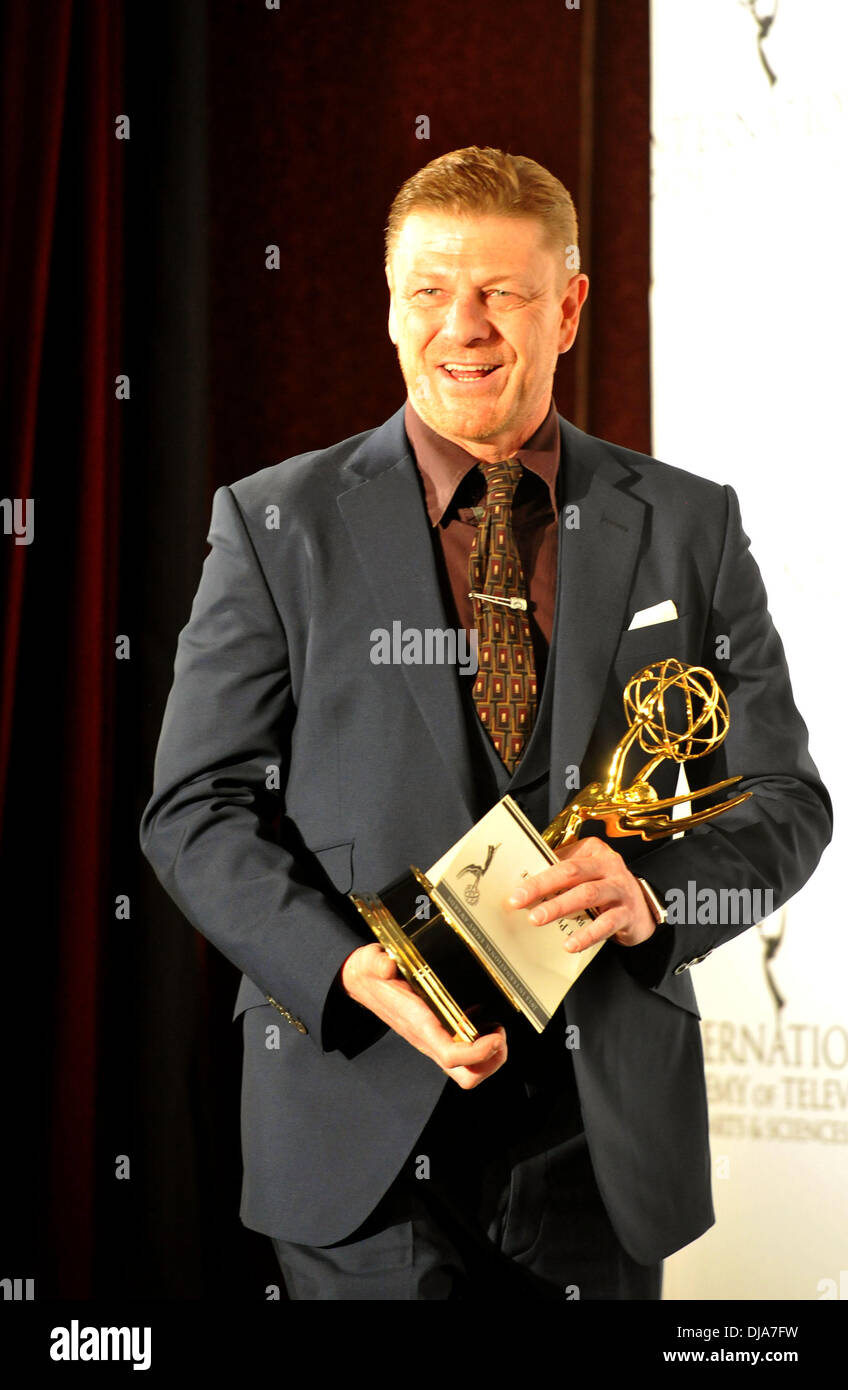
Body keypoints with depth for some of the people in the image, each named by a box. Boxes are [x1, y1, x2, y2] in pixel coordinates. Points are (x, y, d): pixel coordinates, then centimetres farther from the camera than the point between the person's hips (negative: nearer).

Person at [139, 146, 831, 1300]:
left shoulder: (689, 525, 4)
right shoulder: (276, 523, 0)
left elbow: (783, 798, 5)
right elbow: (197, 810, -2)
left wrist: (653, 893, -16)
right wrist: (348, 967, -19)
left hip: (606, 1125, 2)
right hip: (360, 1118, -2)